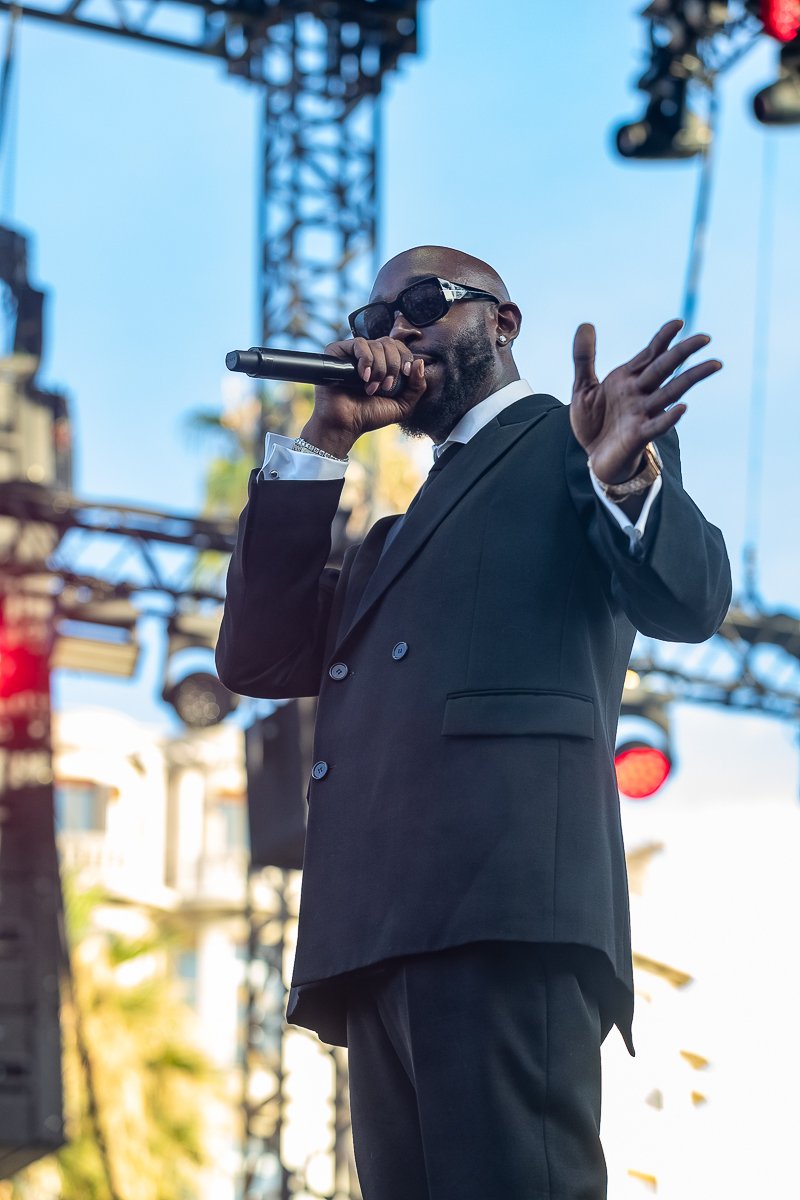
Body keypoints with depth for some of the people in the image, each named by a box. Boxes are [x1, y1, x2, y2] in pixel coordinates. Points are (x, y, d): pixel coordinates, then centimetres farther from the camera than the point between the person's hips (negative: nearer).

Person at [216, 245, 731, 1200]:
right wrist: (324, 442, 17)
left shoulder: (577, 445, 13)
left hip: (505, 905, -7)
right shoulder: (402, 531, 35)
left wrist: (620, 478, -27)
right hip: (380, 938, 7)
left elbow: (688, 602, -4)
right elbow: (255, 658, 23)